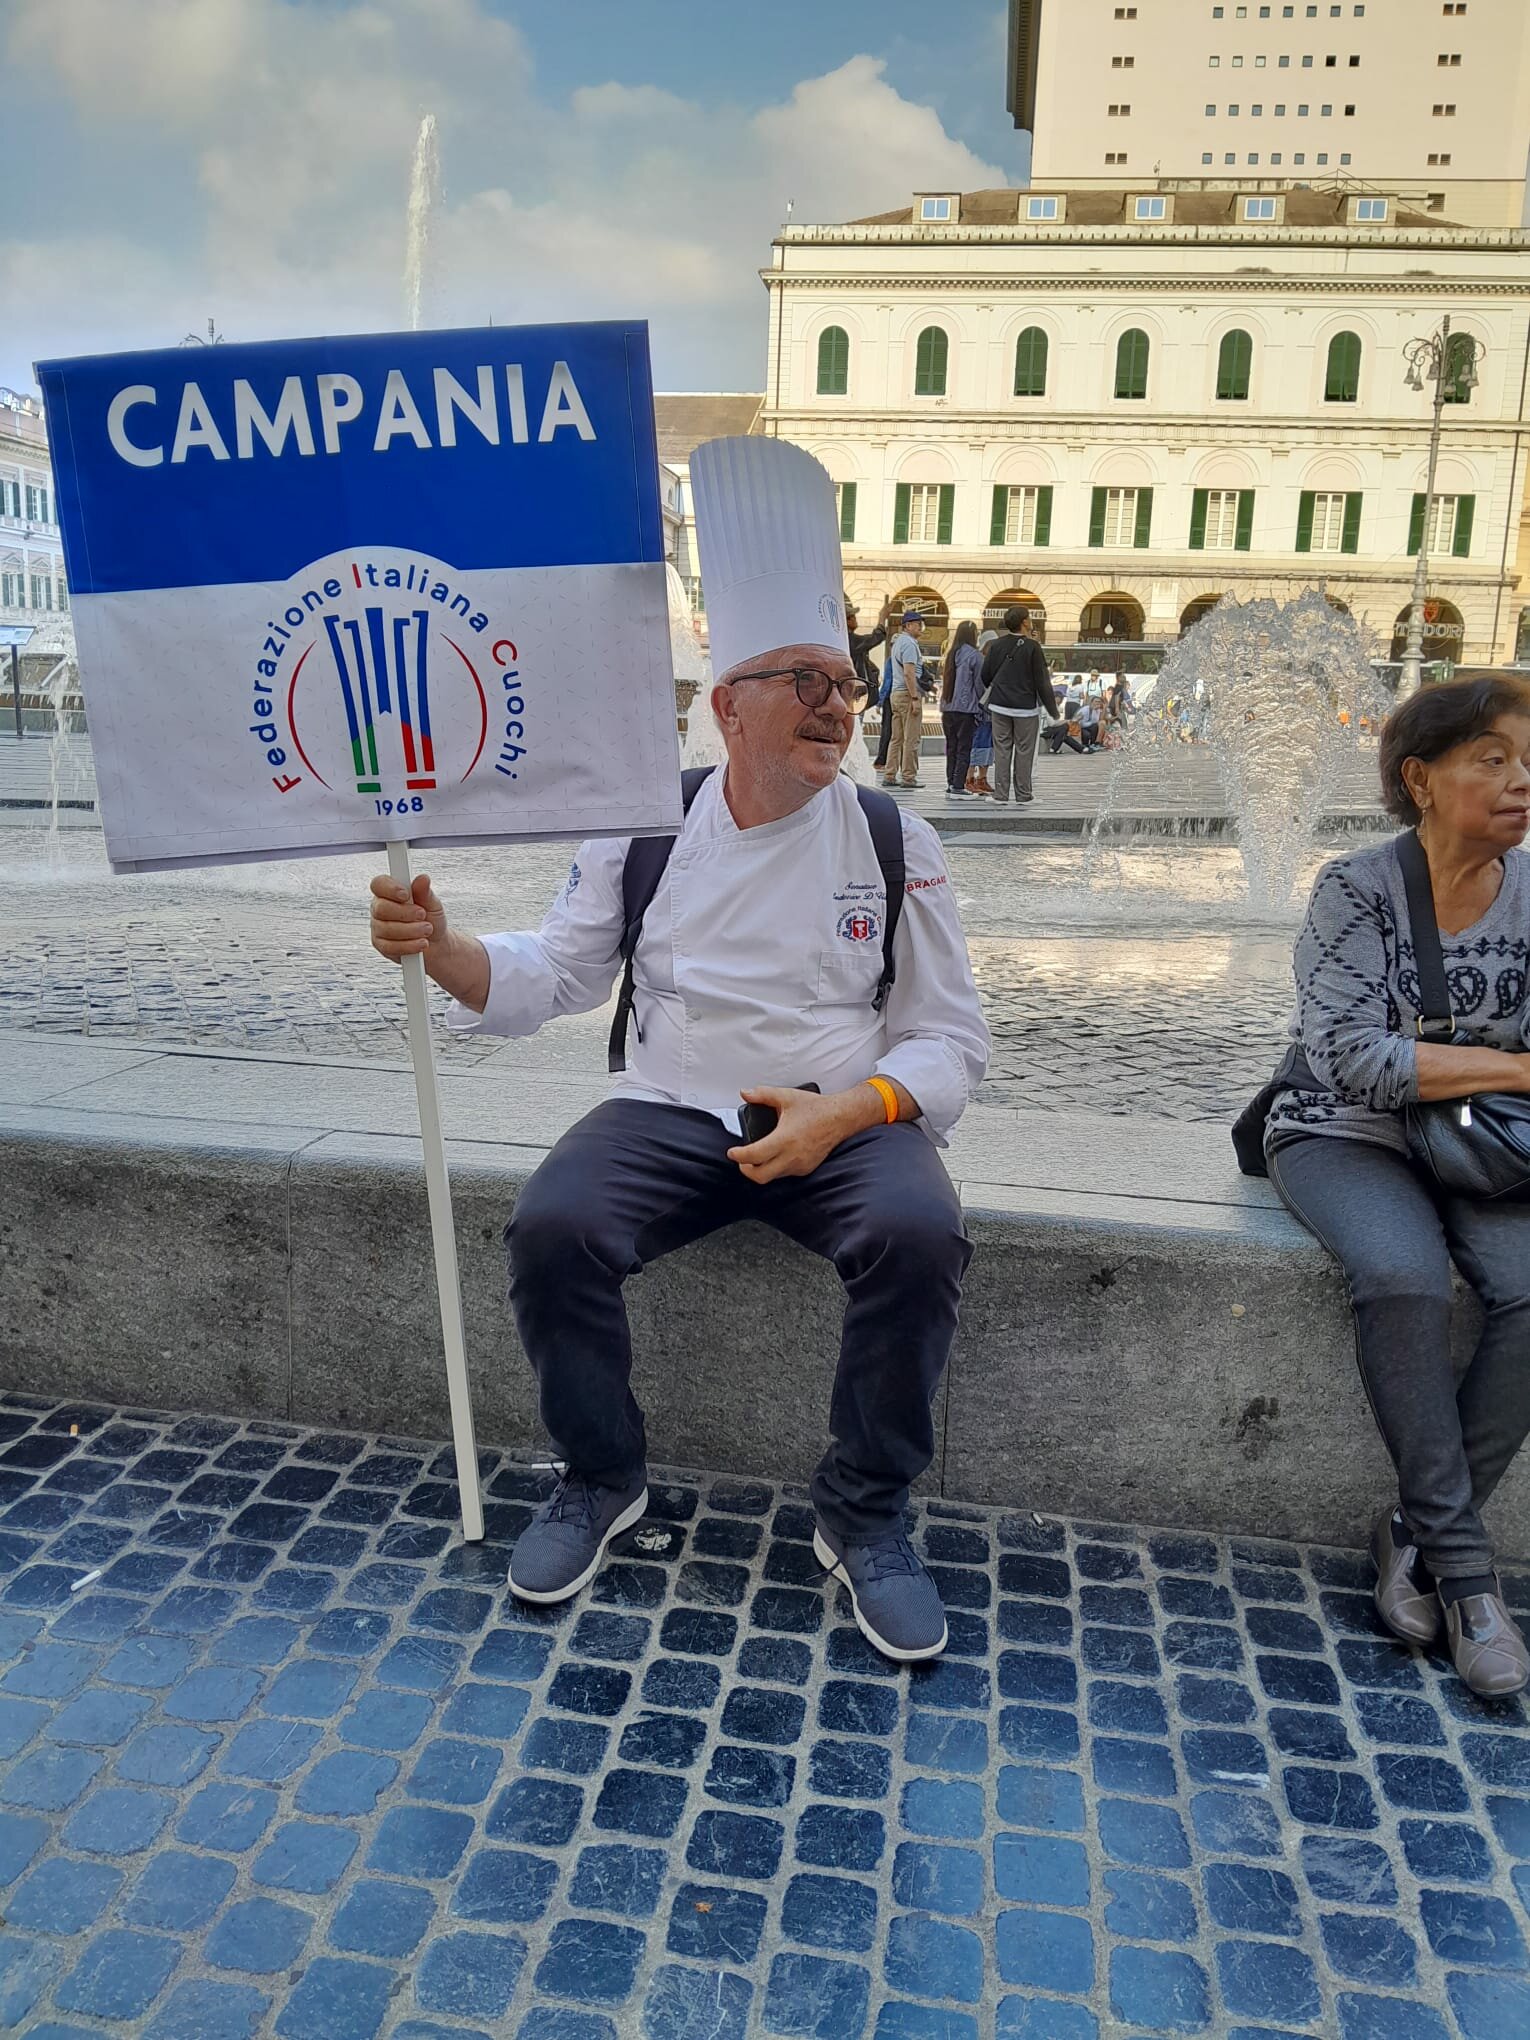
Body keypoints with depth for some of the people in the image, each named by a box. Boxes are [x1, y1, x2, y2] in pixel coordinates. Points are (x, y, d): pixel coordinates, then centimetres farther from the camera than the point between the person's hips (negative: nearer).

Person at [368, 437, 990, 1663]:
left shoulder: (894, 840, 1)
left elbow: (950, 1038, 1)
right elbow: (556, 974, 6)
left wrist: (839, 1113, -18)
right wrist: (440, 948, -15)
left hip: (846, 1119, 0)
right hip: (670, 1112, 1)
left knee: (919, 1237, -31)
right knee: (554, 1229, -26)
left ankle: (865, 1515, -4)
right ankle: (602, 1479, 4)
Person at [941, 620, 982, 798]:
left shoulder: (951, 654, 11)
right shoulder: (974, 655, -8)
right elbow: (979, 683, -4)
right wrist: (980, 702, 8)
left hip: (947, 707, 6)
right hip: (966, 708, -6)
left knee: (951, 748, 13)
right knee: (964, 748, -3)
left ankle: (951, 783, 15)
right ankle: (958, 787, -7)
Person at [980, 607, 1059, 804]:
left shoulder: (996, 645, 2)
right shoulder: (1032, 647, -10)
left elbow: (985, 676, 7)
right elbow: (1042, 680, -9)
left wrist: (986, 697, 25)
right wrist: (1052, 708, -1)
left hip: (1000, 706, 3)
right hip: (1026, 706, -3)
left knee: (1002, 749, 6)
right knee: (1024, 751, 4)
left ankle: (1000, 793, 5)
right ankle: (1023, 793, 7)